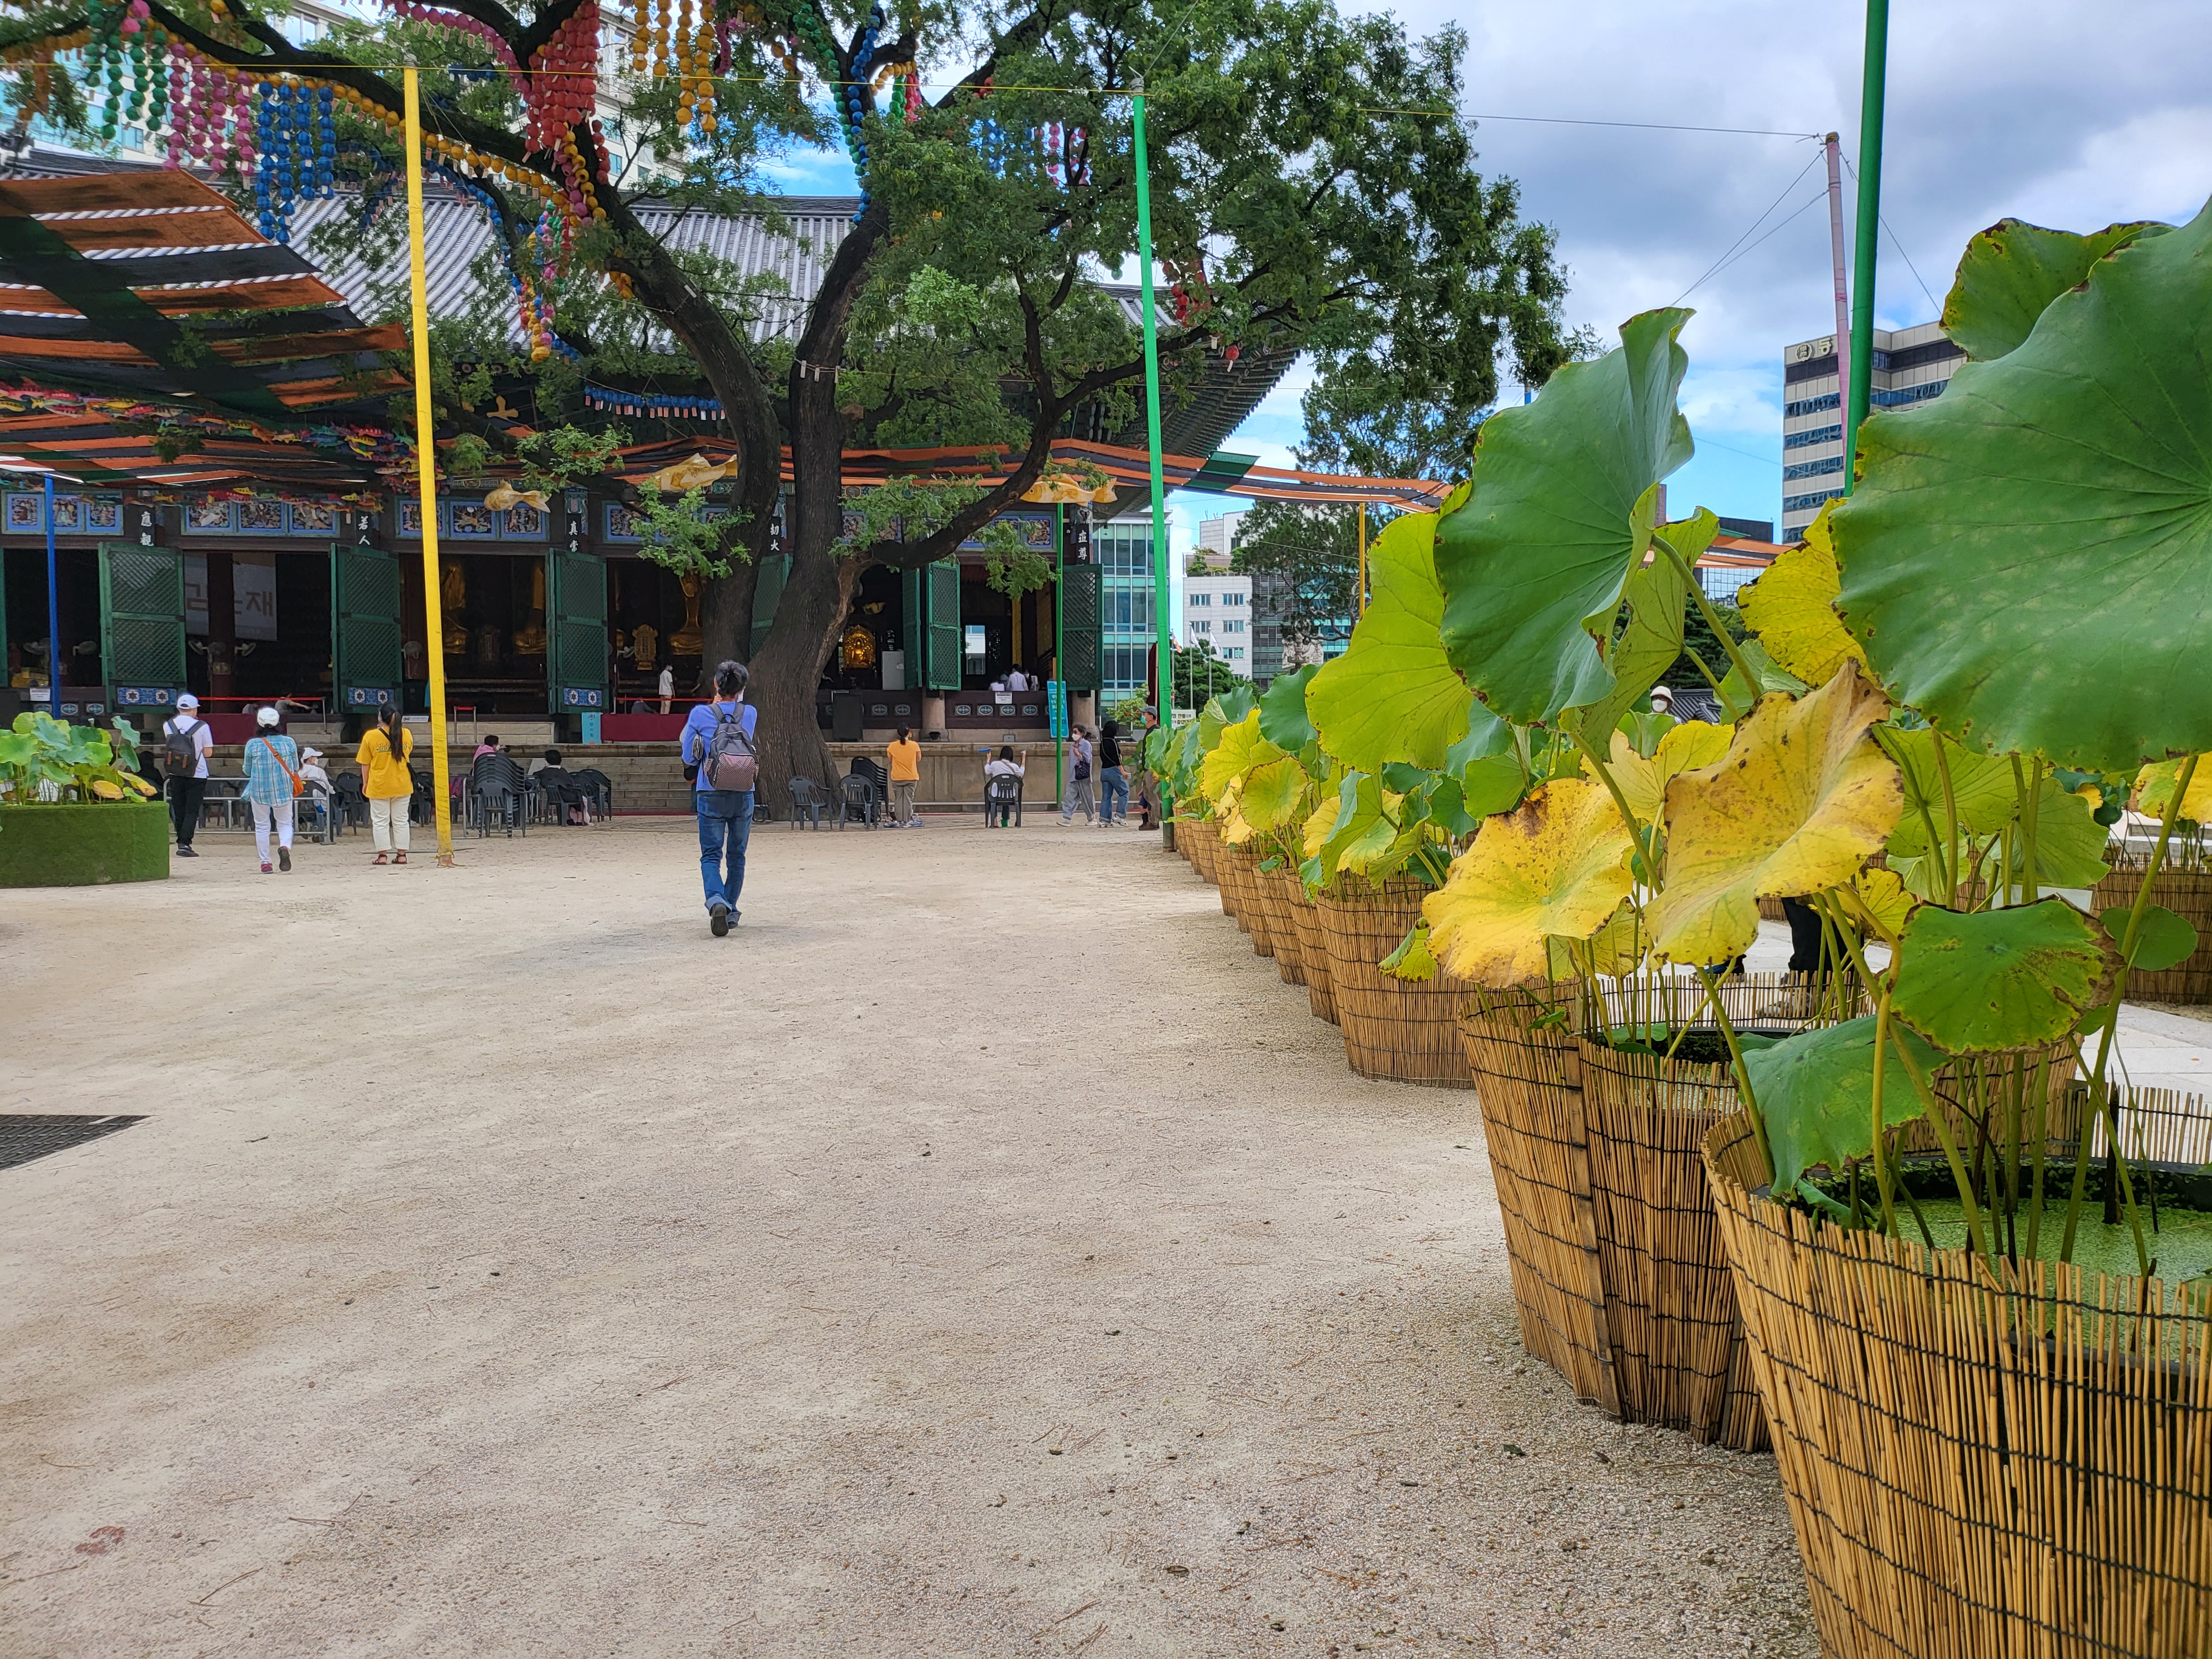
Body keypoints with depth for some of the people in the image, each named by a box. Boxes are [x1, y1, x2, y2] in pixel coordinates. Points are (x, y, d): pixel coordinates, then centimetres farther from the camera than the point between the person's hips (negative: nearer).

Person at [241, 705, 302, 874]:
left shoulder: (252, 744, -7)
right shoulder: (289, 742, -6)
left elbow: (247, 771, 4)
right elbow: (296, 768, 6)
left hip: (259, 791, 0)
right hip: (284, 790, 0)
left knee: (262, 826, 13)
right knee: (285, 823, 13)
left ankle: (265, 863, 11)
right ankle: (285, 846, -18)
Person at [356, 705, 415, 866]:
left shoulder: (371, 736, -11)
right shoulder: (407, 735, -3)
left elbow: (365, 763, -5)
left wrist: (365, 783, 8)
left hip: (379, 786, -3)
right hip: (402, 786, 3)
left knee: (380, 821, 5)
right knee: (401, 821, 10)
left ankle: (383, 855, 4)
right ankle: (401, 855, 11)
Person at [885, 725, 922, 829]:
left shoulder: (892, 746, -8)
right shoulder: (915, 745, -10)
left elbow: (889, 759, 5)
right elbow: (919, 759, 2)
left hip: (897, 778, 1)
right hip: (911, 778, -1)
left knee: (898, 800, 10)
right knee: (908, 799, 4)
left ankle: (899, 821, 9)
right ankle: (906, 821, 2)